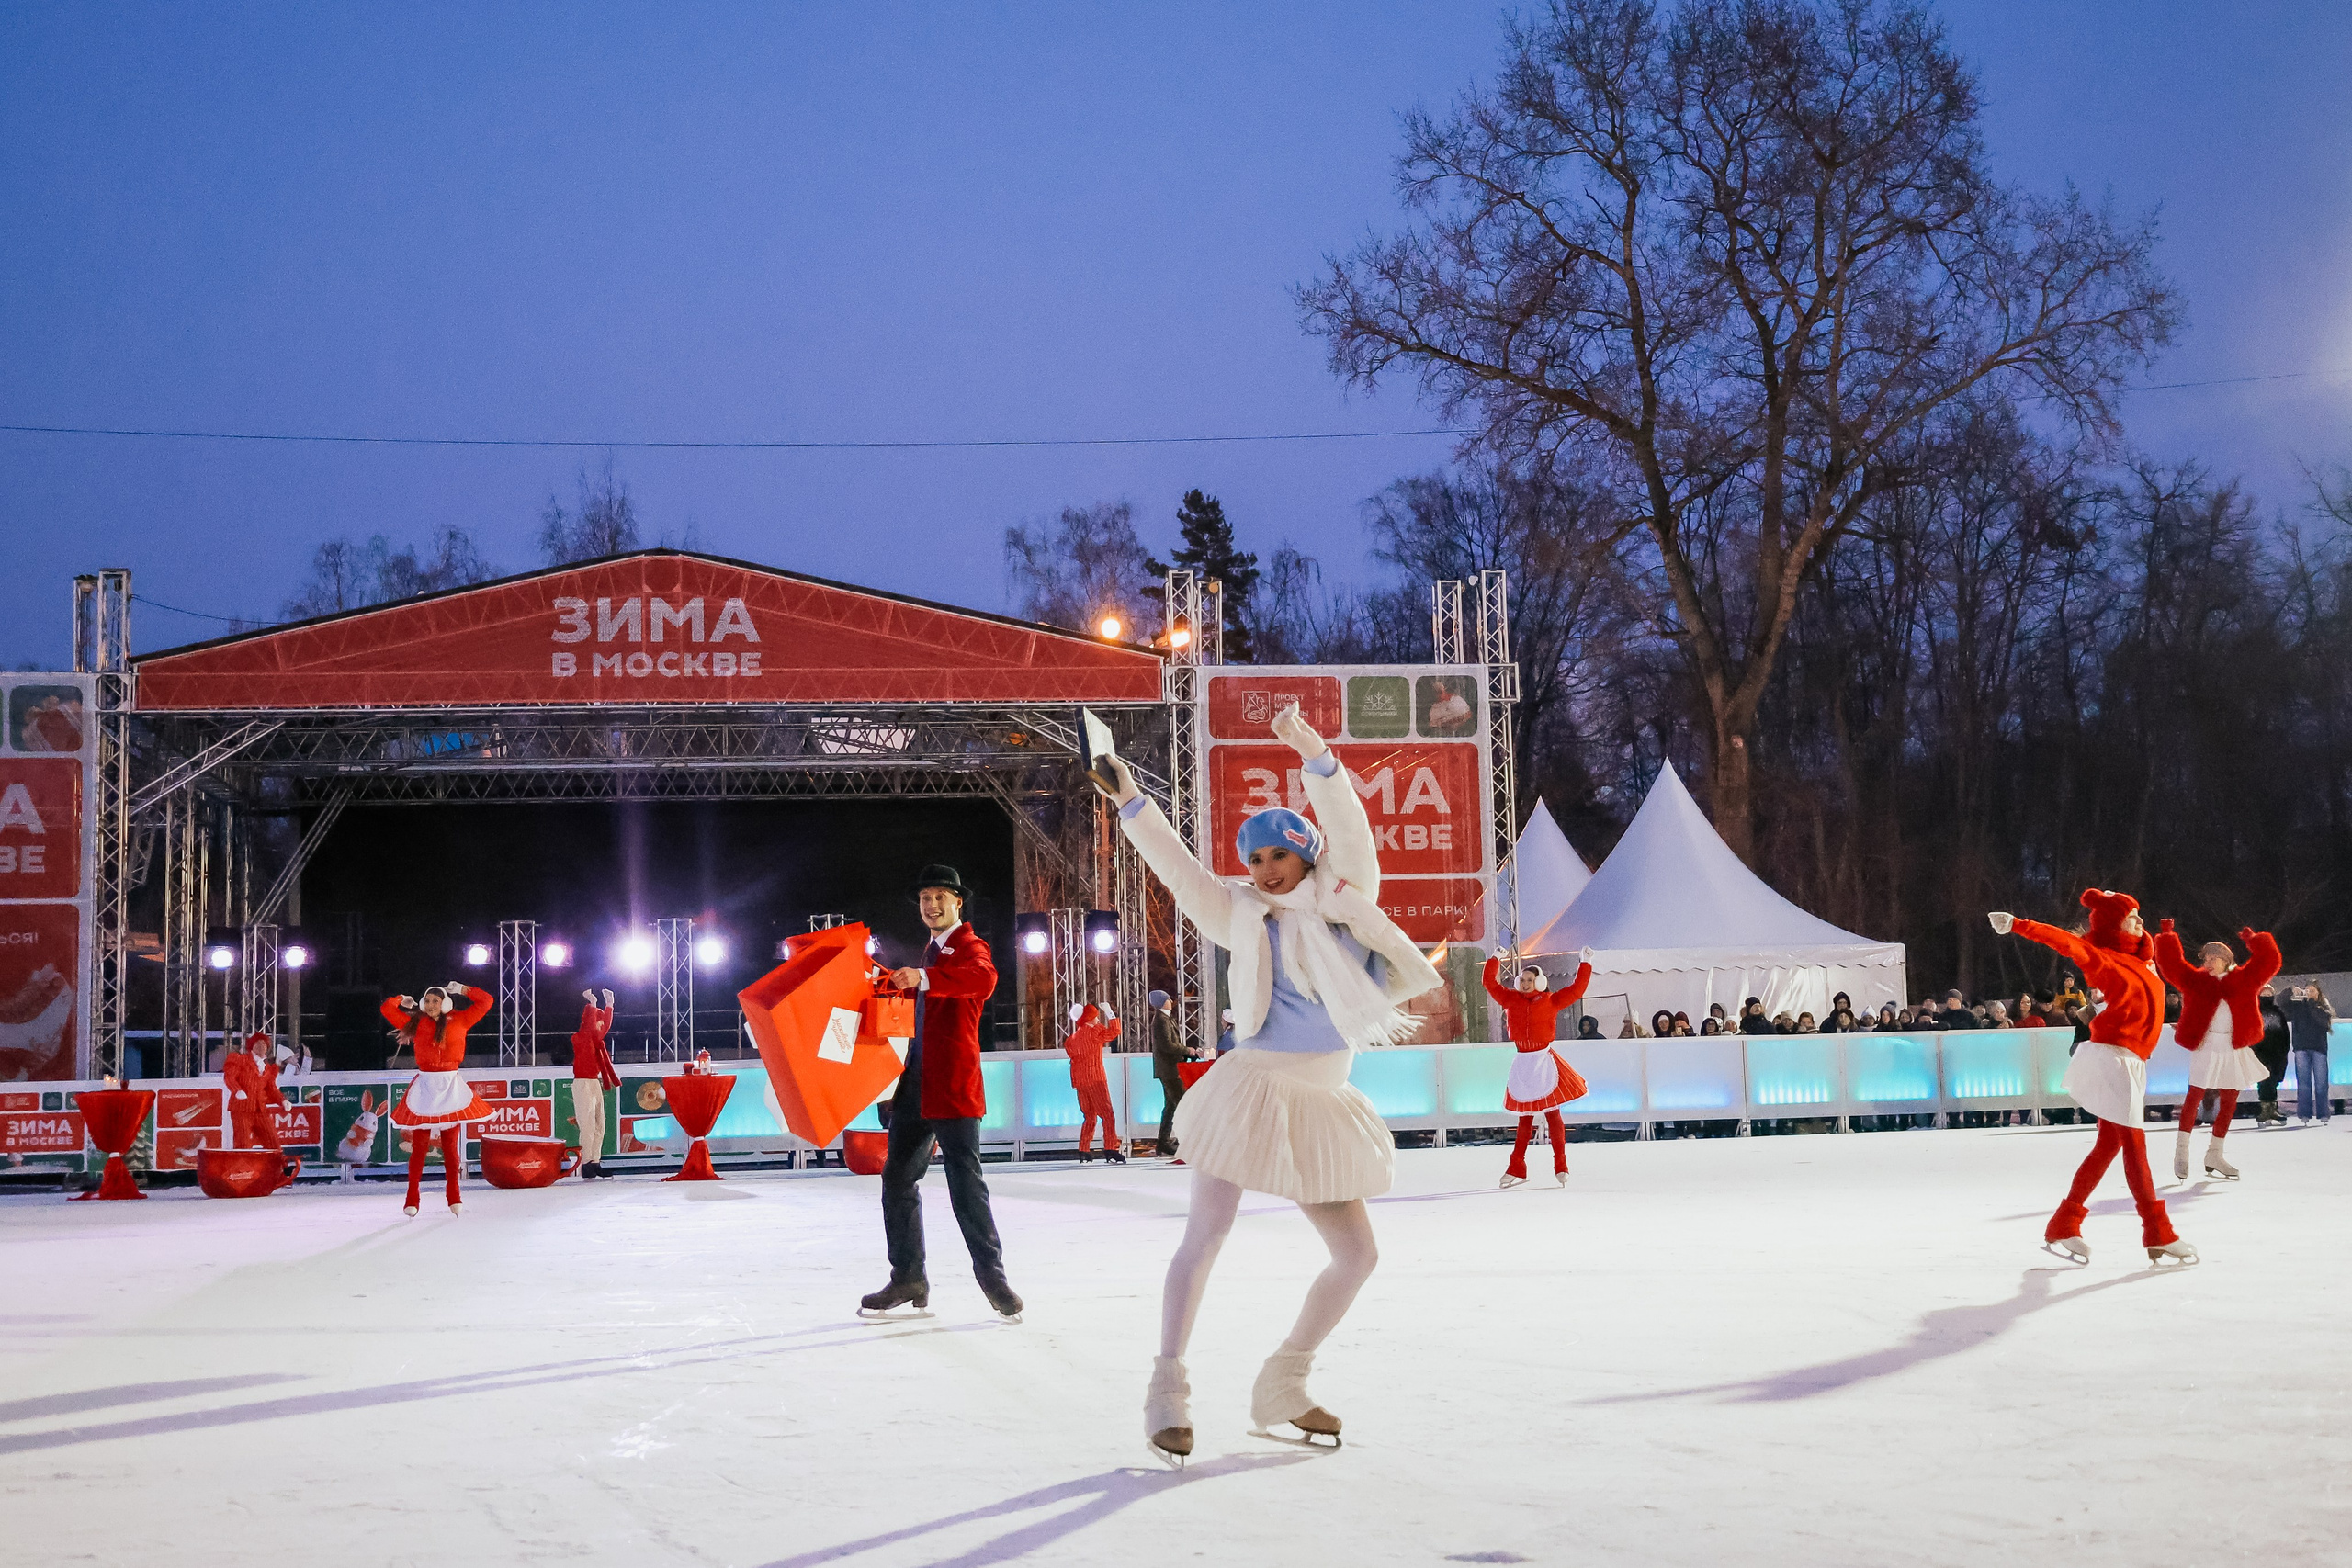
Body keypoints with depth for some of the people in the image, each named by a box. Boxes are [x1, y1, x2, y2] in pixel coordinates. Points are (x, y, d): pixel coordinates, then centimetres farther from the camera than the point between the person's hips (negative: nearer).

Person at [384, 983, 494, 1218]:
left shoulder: (458, 1021, 6)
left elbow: (486, 1001, 9)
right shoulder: (415, 1022, 6)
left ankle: (453, 1197, 11)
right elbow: (387, 1008, 8)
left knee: (451, 1144, 3)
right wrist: (405, 1002, 17)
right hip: (425, 1087, 0)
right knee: (419, 1145, -1)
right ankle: (412, 1198, 4)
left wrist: (461, 990, 11)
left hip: (451, 1086, 0)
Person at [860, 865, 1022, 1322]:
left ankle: (992, 1275, 2)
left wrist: (922, 978, -41)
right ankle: (909, 1279, 15)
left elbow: (983, 979, -31)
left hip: (952, 1085, -9)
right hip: (915, 1083, 9)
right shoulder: (931, 952, 24)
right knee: (897, 1179, 8)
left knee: (965, 1182, -8)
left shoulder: (969, 946, -5)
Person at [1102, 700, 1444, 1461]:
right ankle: (1168, 1387, 1)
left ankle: (1283, 1386, 16)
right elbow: (1178, 868, 1)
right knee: (1204, 1237, -9)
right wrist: (1129, 801, -9)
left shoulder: (1348, 903, 6)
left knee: (1357, 1256, 3)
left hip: (1323, 1107, 3)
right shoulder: (1246, 920, 5)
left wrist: (1316, 757, -22)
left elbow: (1349, 833, -9)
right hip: (1250, 1091, -3)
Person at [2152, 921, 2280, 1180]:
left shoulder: (2243, 979, 7)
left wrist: (2253, 940, -4)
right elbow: (2172, 966, -1)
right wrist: (2167, 936, -6)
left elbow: (2268, 962, 2)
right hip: (2206, 1046, -3)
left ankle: (2214, 1155, 17)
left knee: (2229, 1103, 7)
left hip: (2235, 1050, 3)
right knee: (2195, 1096, -7)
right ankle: (2181, 1150, -2)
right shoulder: (2196, 979, 4)